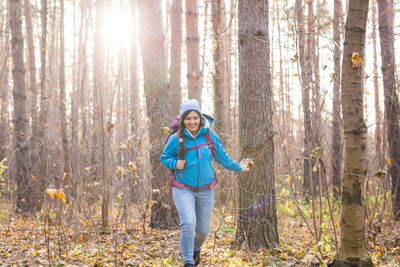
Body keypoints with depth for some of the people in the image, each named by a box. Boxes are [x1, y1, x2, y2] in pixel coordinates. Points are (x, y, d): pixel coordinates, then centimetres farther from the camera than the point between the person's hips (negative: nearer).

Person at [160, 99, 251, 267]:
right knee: (188, 224, -20)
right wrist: (175, 164, -12)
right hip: (183, 189, -3)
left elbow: (222, 157, 16)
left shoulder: (210, 136, 0)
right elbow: (164, 158, 8)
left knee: (203, 230, 9)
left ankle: (195, 249, 43)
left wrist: (238, 167, 25)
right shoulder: (176, 139, -6)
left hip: (205, 190, 3)